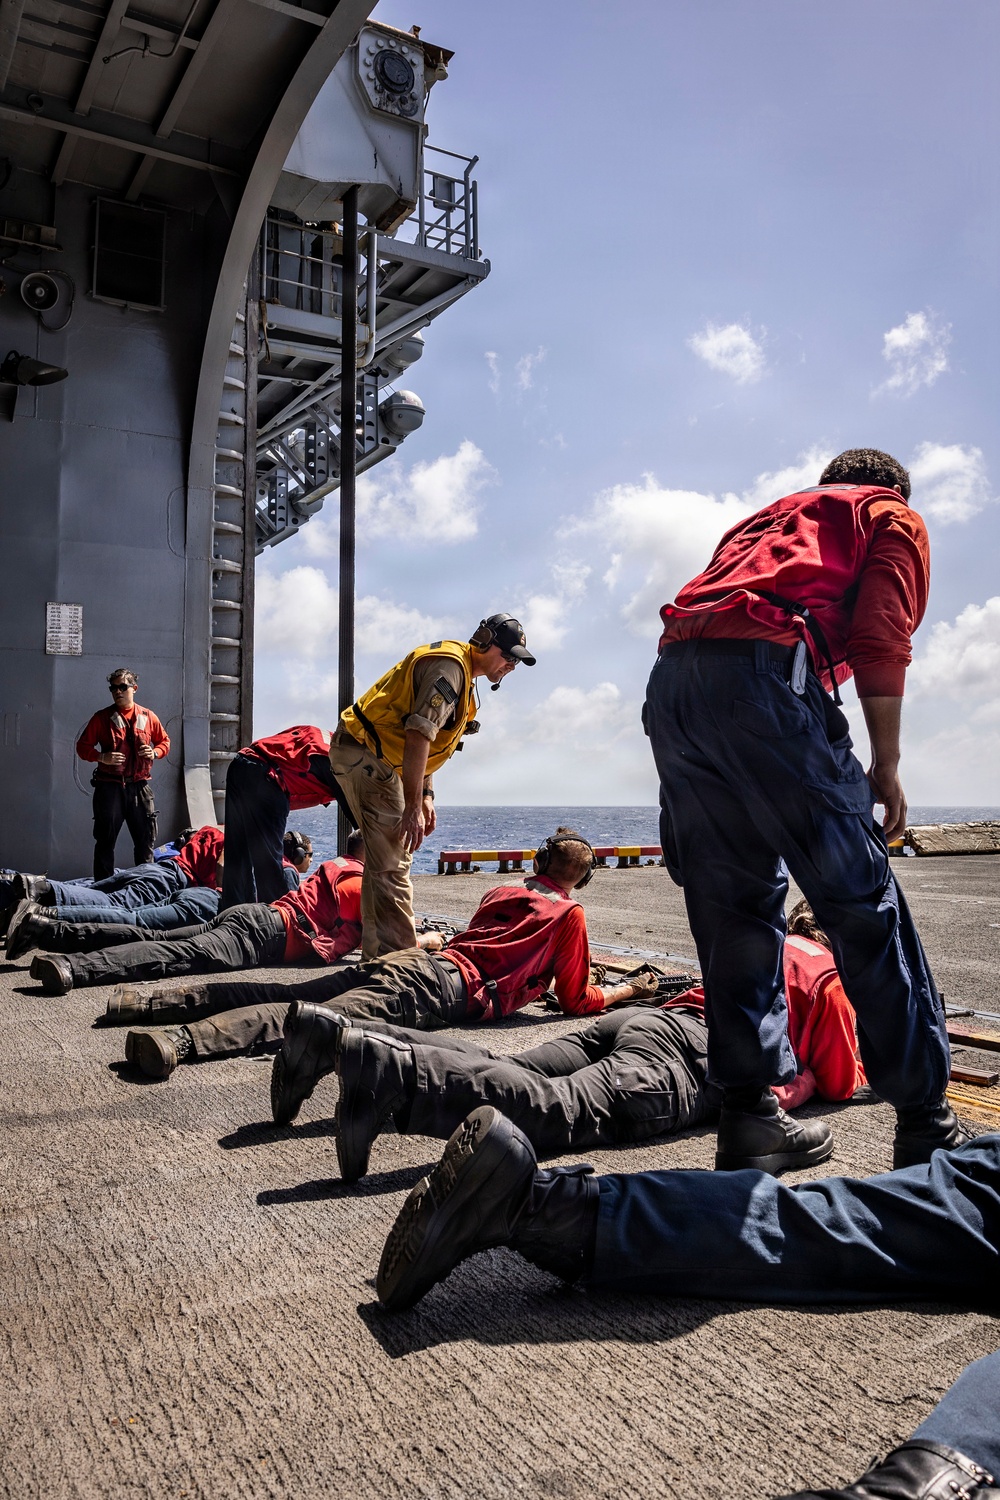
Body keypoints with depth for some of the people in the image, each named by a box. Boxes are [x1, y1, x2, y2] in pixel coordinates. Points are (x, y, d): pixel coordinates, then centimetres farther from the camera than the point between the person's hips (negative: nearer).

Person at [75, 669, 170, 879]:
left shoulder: (148, 717, 8)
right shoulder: (102, 717, 3)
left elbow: (165, 741, 17)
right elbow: (82, 746, 3)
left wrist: (155, 753, -5)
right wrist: (102, 757, -15)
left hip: (139, 786, 2)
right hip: (110, 786, -2)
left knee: (146, 837, 7)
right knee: (106, 838, 2)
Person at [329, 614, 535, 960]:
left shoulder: (461, 674, 17)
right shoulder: (449, 665, -17)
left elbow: (428, 740, 21)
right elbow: (418, 736, -26)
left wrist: (426, 795, 15)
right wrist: (412, 807, -28)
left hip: (370, 757, 11)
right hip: (365, 755, -11)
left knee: (385, 859, 16)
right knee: (393, 864, -12)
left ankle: (377, 954, 24)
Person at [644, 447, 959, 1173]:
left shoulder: (767, 518, 37)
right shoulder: (894, 518, 22)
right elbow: (880, 639, 2)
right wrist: (885, 766, 3)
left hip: (670, 681, 7)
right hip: (763, 671, -6)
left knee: (734, 907, 10)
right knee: (865, 906, 1)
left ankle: (749, 1111, 12)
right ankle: (926, 1122, 7)